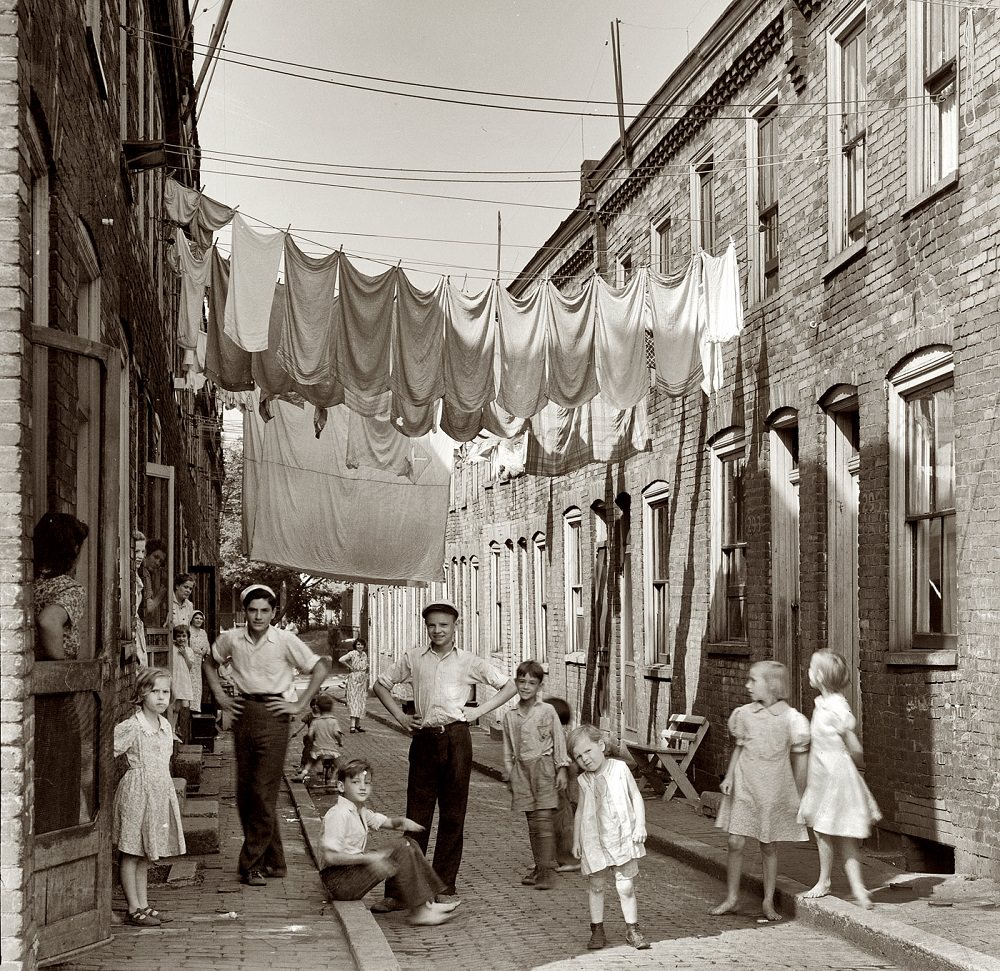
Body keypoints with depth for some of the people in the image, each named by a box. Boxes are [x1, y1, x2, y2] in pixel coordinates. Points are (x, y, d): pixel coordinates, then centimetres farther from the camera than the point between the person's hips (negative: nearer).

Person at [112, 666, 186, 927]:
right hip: (136, 791, -7)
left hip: (160, 793, 7)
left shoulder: (165, 727, 9)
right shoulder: (131, 727, -14)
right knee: (131, 854, 0)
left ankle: (143, 905, 19)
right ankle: (134, 909, 4)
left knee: (145, 856, 14)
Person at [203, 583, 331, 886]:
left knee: (264, 792, -8)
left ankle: (252, 864, 0)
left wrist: (300, 704, -5)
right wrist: (219, 696, 11)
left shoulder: (285, 641, -7)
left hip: (273, 715, -4)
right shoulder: (231, 639, 2)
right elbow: (210, 663, 22)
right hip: (243, 712, 4)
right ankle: (273, 861, 19)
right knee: (244, 791, 7)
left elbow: (320, 668, -2)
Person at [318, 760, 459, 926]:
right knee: (402, 853, -19)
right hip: (338, 880, -10)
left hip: (355, 868, 10)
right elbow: (330, 856, -26)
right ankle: (418, 912, -15)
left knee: (409, 845, 8)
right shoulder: (339, 814, -19)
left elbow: (385, 821, 24)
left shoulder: (360, 811, 12)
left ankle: (427, 904, 3)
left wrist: (402, 821, 0)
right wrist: (368, 858, -31)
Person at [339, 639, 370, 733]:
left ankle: (358, 724, 16)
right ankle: (352, 726, -18)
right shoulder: (352, 653, -9)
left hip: (363, 680, 7)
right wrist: (350, 667, -13)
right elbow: (341, 660, -23)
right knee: (354, 701, -12)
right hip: (353, 679, -7)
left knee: (361, 702, 8)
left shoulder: (364, 654, 10)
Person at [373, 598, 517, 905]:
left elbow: (509, 686, 9)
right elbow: (381, 684, 18)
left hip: (456, 738, -1)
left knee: (453, 814, 3)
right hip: (424, 739, 1)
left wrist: (480, 710, -1)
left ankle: (445, 885, 11)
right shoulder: (414, 658, 8)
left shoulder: (468, 662, 4)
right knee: (417, 813, 0)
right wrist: (400, 716, 7)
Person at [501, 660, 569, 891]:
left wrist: (561, 770, -3)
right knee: (532, 823, 8)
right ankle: (538, 868, 14)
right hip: (521, 770, 4)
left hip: (543, 767, -4)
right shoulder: (510, 716, 8)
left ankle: (548, 870, -8)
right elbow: (508, 749, 14)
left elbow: (559, 741, 1)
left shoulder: (547, 711, -2)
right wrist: (509, 776, 12)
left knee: (543, 820, -9)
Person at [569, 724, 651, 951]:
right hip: (595, 841, 2)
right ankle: (597, 930, 20)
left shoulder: (619, 768, -5)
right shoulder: (585, 780, 2)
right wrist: (576, 841, 11)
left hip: (623, 838, -2)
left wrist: (640, 826, -9)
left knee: (626, 886, -2)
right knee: (596, 885, 10)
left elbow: (636, 797, -1)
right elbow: (581, 810, 11)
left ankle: (632, 929, 10)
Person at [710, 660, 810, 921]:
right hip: (744, 788, 2)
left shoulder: (790, 718, -8)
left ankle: (769, 902, 20)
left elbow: (799, 759, -1)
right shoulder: (745, 714, 1)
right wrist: (729, 777, 1)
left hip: (774, 791, -2)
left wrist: (797, 796, 1)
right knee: (736, 842, -2)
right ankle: (732, 897, 13)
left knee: (769, 847, 7)